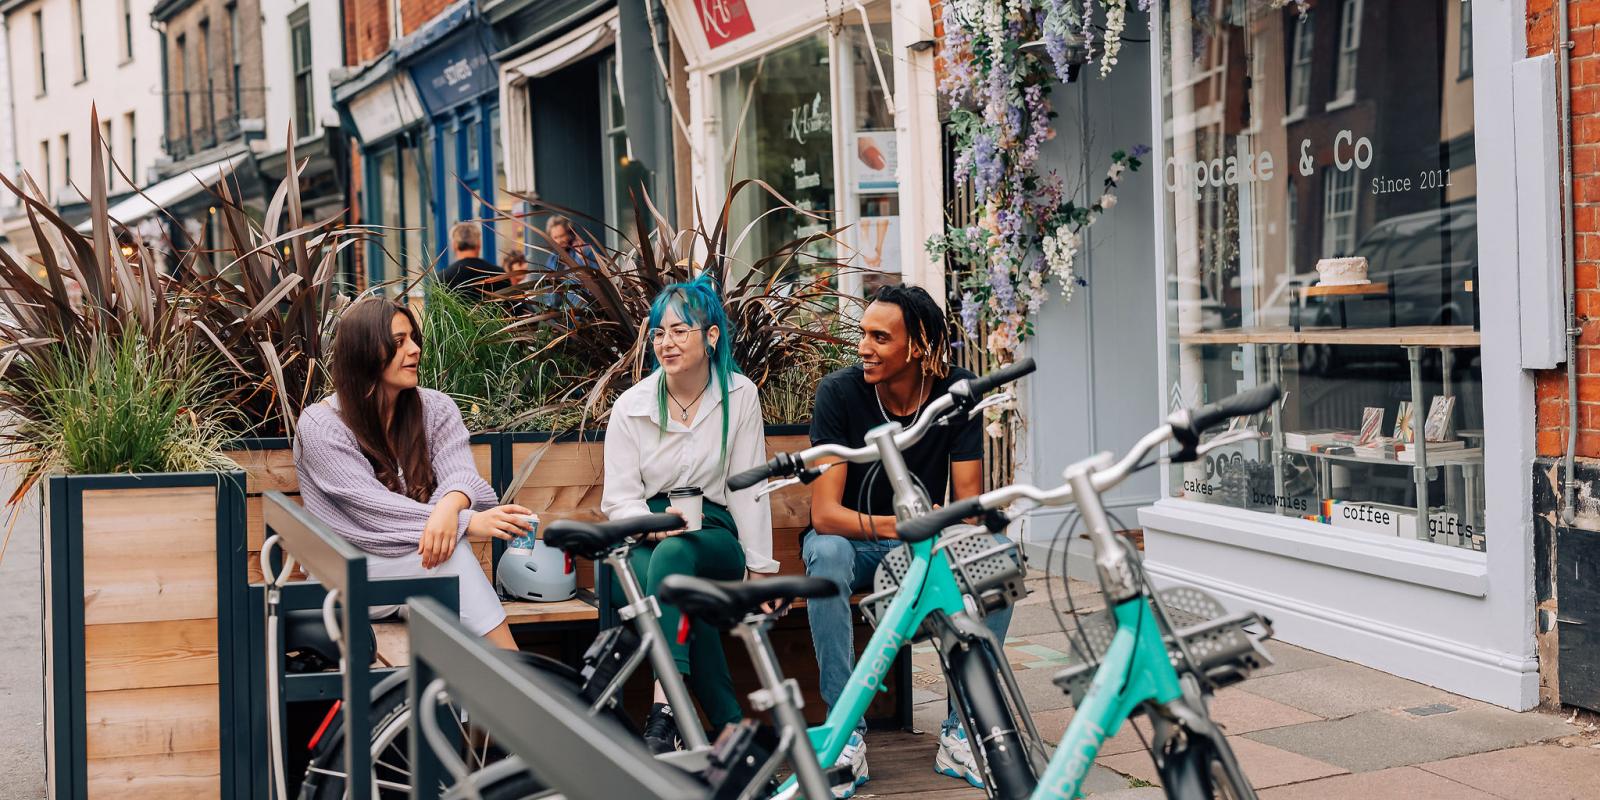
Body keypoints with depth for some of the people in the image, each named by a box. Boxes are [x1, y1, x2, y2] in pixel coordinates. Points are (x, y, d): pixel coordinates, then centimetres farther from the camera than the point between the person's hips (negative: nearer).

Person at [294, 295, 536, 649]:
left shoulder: (436, 408, 4)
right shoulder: (320, 425, -10)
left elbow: (459, 472, -11)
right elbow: (372, 506, -20)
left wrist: (450, 506, -38)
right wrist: (468, 521, -31)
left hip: (421, 558, 4)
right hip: (352, 571, -4)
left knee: (447, 547, -32)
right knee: (449, 555, -31)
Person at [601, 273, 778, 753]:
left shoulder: (739, 396, 3)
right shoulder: (631, 406, 3)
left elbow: (747, 489, 2)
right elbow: (618, 500, 1)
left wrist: (760, 570, -3)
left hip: (713, 537, -1)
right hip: (644, 542, 1)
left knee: (675, 555, -38)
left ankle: (663, 716, -46)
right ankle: (732, 729, -32)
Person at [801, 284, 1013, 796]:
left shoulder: (957, 392, -13)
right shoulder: (839, 392, -19)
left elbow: (969, 504, -14)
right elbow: (824, 513, -25)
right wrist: (892, 525, -44)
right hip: (856, 541, -2)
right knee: (826, 553, -36)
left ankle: (960, 732, -18)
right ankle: (846, 733, -28)